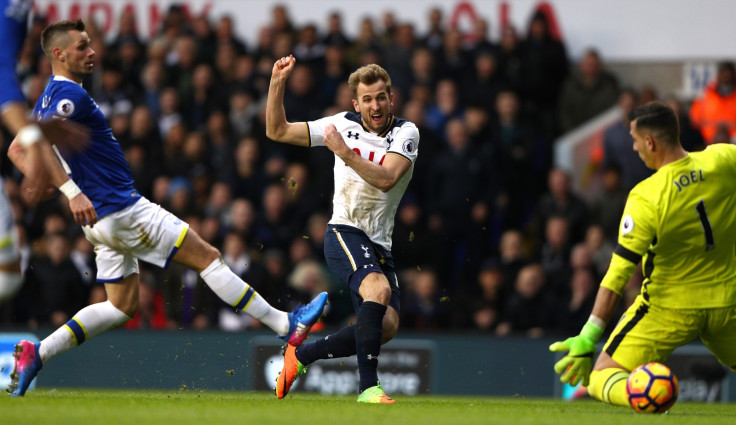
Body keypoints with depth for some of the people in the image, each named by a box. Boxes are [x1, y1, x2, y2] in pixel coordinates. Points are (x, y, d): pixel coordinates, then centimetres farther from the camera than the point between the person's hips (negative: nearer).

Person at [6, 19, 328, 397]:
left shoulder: (50, 97, 14)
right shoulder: (70, 95, -16)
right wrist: (72, 192, -36)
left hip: (102, 221, 10)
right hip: (123, 210, -10)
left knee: (123, 306, 16)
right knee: (207, 256, -5)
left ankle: (37, 352, 8)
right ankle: (286, 326, -1)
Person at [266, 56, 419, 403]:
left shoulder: (405, 132, -2)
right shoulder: (343, 125, 2)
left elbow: (386, 179, -19)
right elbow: (277, 131, 6)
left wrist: (344, 152, -25)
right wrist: (277, 83, -5)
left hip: (379, 243, 3)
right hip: (344, 232, -3)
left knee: (387, 325, -11)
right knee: (379, 289, -31)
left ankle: (300, 355, 8)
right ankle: (368, 387, -32)